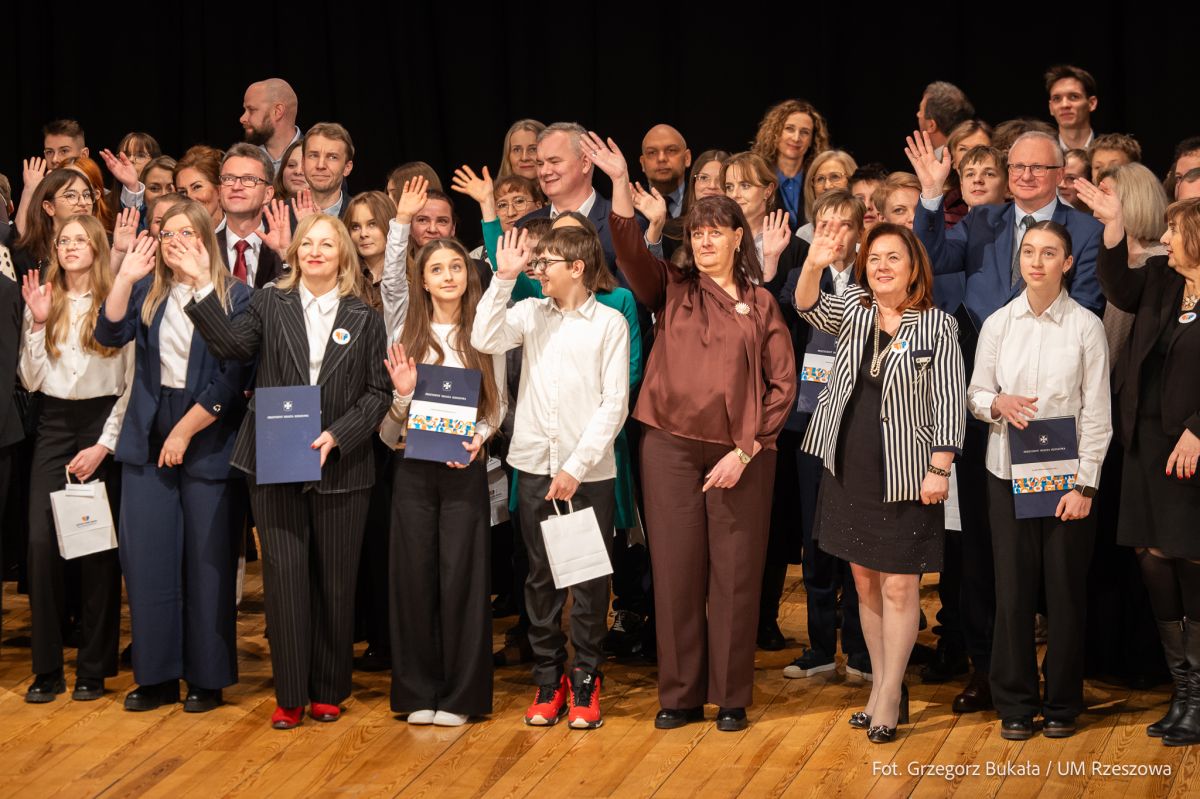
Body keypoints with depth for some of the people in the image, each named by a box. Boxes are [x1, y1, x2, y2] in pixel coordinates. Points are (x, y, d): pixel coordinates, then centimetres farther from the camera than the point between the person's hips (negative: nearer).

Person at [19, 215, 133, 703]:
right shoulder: (43, 303, 7)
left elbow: (132, 384, -4)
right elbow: (31, 380, 3)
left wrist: (104, 445, -8)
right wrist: (38, 324, -7)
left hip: (103, 425, -3)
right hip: (54, 427, 3)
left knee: (98, 546, 1)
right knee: (42, 542, -6)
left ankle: (94, 668, 11)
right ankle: (46, 668, 2)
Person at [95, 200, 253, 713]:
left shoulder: (235, 297, -3)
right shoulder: (147, 291, 10)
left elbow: (234, 377, -8)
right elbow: (111, 335, -5)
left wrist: (185, 431, -10)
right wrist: (125, 278, -16)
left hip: (208, 442, -4)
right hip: (148, 440, 4)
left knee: (208, 560, 1)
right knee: (147, 557, 3)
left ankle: (208, 678, 11)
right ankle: (156, 676, 12)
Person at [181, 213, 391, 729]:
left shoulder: (364, 319, 5)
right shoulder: (270, 303, 6)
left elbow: (378, 393, 1)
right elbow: (231, 345, -11)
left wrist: (336, 436, -12)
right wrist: (202, 287, -20)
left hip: (341, 466, 0)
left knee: (336, 580, 6)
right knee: (284, 575, -2)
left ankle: (329, 691, 18)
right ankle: (290, 696, 6)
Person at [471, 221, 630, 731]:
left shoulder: (609, 323, -2)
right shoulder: (530, 313, 7)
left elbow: (614, 404, -5)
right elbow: (485, 341, -10)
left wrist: (576, 467, -11)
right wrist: (504, 279, -10)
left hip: (589, 472, -3)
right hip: (534, 465, 3)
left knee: (589, 578, 3)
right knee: (541, 575, 8)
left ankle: (586, 680, 13)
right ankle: (548, 677, 17)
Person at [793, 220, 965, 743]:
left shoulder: (938, 327, -6)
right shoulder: (852, 309, 5)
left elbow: (950, 403, -7)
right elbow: (809, 308, -14)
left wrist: (939, 469, -14)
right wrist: (813, 266, -34)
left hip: (906, 477, -4)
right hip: (848, 469, 5)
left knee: (899, 586, -2)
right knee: (865, 581, 11)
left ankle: (887, 696, 7)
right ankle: (884, 687, 22)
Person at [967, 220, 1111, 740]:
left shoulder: (1085, 326, -4)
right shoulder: (998, 324, 3)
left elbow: (1097, 412, -4)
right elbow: (973, 394, 10)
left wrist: (1084, 484, -9)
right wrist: (997, 404, -13)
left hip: (1066, 477, -2)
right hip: (1008, 475, 2)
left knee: (1066, 590, 4)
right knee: (1013, 588, 4)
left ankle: (1062, 702, 18)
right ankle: (1016, 702, 17)